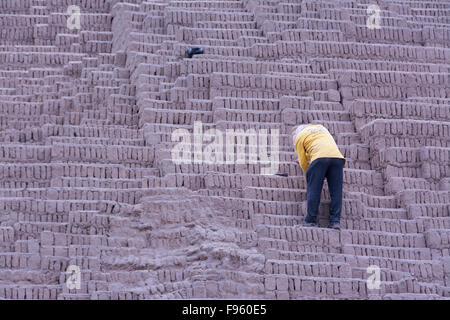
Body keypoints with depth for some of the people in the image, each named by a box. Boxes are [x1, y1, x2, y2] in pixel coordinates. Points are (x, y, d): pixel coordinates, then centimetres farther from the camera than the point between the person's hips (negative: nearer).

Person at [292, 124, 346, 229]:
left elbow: (303, 161, 16)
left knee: (313, 190, 1)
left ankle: (311, 221, -1)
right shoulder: (321, 127, 34)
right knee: (336, 192, 3)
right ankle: (335, 221, -1)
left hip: (319, 158, -4)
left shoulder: (299, 137, 18)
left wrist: (308, 173, 32)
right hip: (337, 157, 4)